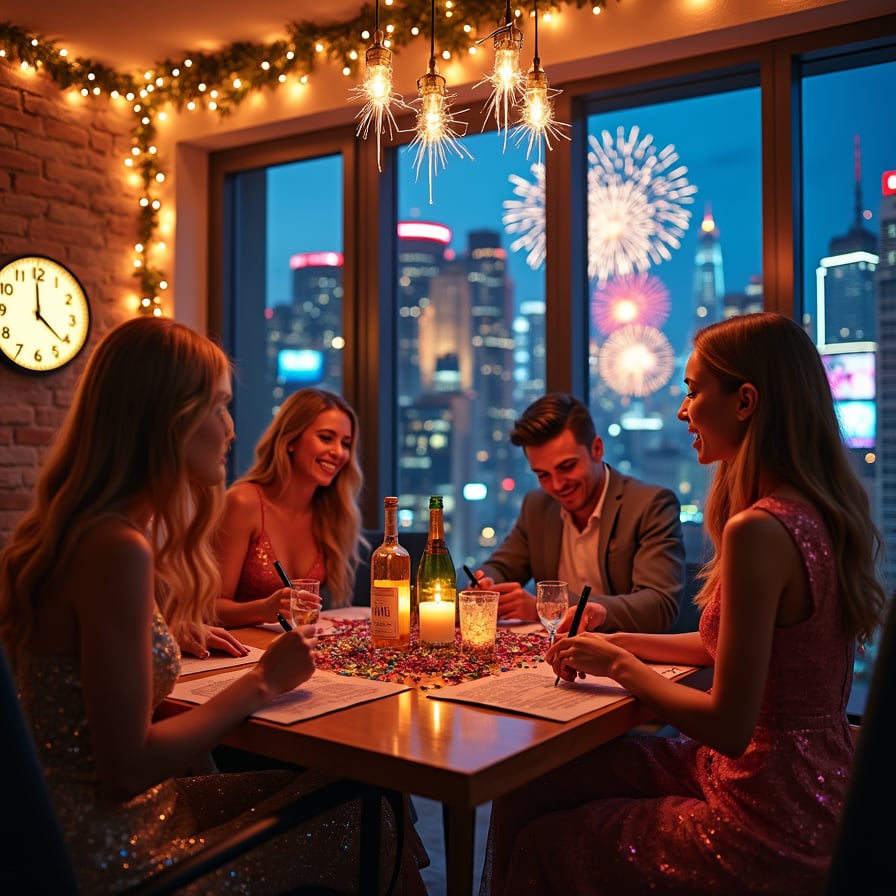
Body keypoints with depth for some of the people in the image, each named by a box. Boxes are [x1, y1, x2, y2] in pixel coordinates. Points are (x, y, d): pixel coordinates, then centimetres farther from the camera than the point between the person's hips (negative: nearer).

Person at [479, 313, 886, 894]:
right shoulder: (819, 513, 3)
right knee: (527, 791, 14)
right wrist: (616, 642, 8)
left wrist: (618, 665, -11)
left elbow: (729, 727, -25)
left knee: (542, 846, 10)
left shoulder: (758, 530, -27)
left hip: (774, 832, -8)